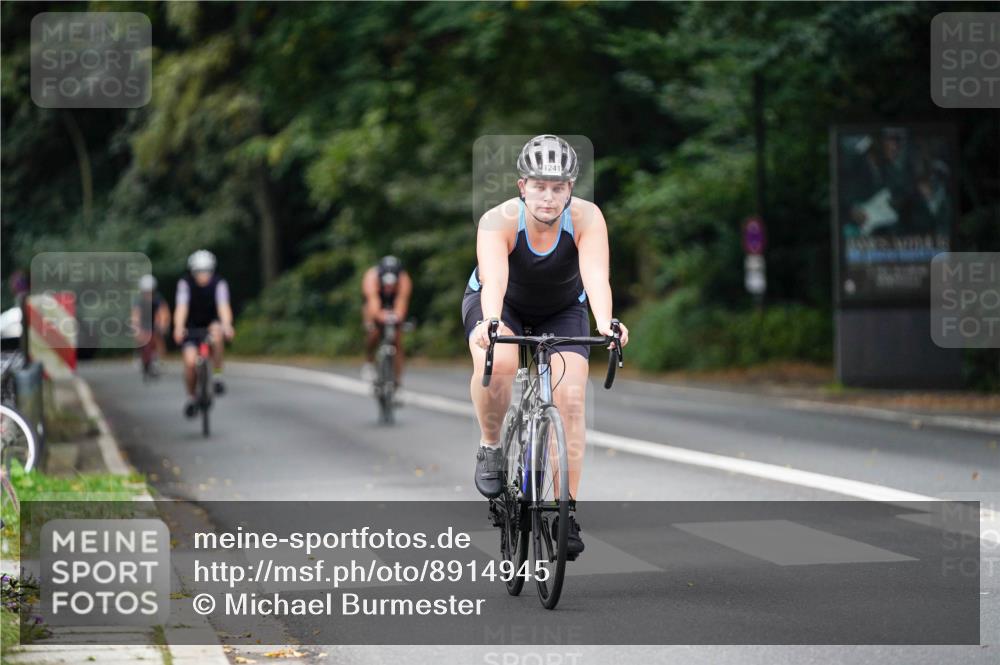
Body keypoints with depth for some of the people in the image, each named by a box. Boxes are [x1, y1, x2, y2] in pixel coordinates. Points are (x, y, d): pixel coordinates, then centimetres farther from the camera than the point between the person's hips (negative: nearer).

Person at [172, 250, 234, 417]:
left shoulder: (219, 283, -19)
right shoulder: (185, 283, -19)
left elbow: (223, 306, -33)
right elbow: (182, 307, -31)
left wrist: (226, 325, -52)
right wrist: (178, 328, -49)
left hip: (211, 323, 0)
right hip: (192, 327, 0)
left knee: (216, 332, -36)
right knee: (190, 361, -20)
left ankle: (217, 376, -23)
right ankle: (191, 397, 5)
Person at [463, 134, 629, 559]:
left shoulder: (586, 218, -29)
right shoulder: (499, 221, -32)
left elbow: (596, 276, -43)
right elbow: (493, 280, -48)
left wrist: (604, 323, -63)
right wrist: (489, 324, -68)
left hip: (562, 311, 1)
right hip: (502, 305, -1)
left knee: (571, 399, -17)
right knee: (496, 362, -34)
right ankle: (490, 446, -8)